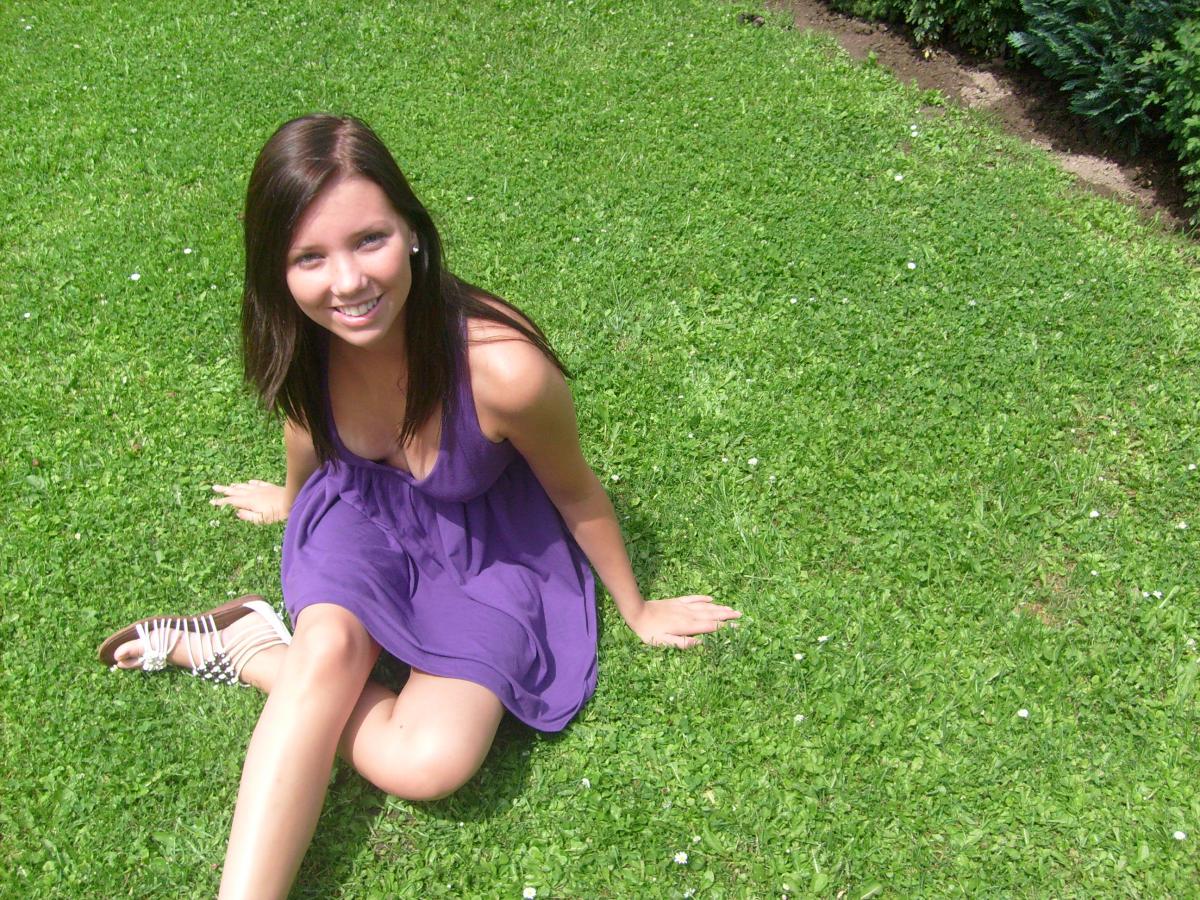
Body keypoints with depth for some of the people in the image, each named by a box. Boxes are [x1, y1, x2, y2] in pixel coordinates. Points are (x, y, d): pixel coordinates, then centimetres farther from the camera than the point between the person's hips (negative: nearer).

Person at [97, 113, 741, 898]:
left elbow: (577, 496, -14)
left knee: (429, 764, -25)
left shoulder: (504, 369, -36)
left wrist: (637, 611, 3)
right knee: (328, 644, -32)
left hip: (486, 544, -2)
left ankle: (254, 652, -6)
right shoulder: (301, 337, -22)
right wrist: (294, 502, 28)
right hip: (364, 510, 3)